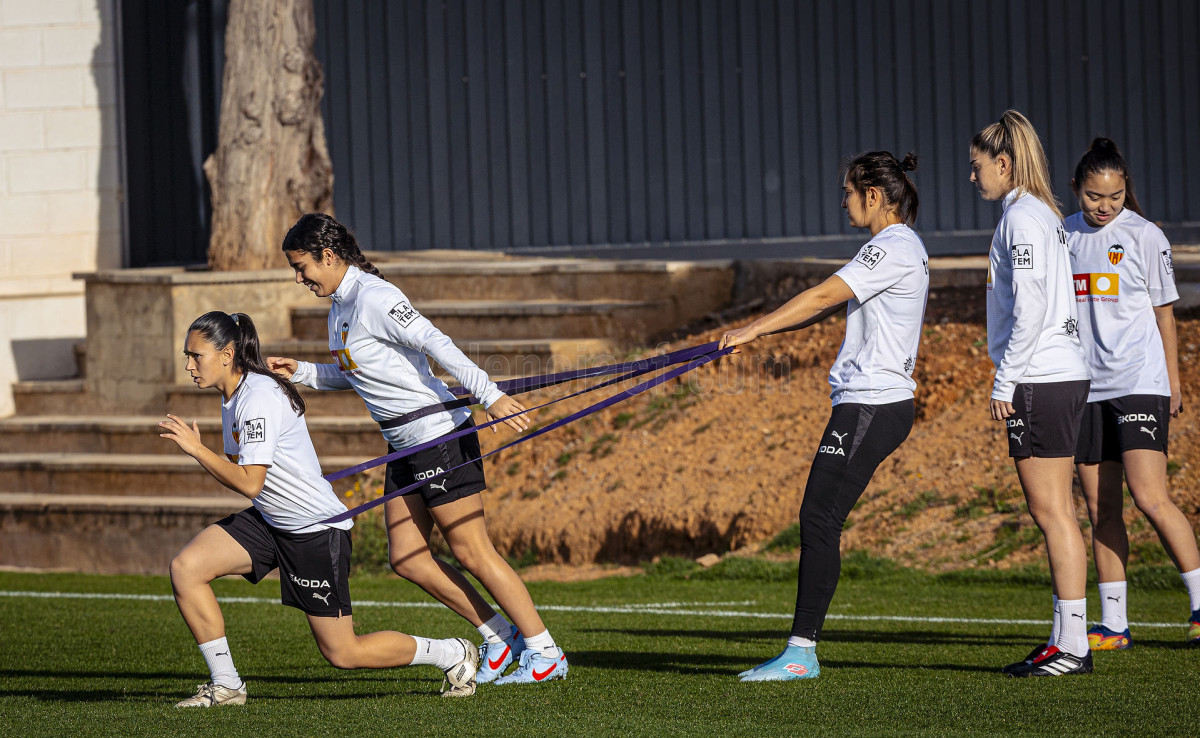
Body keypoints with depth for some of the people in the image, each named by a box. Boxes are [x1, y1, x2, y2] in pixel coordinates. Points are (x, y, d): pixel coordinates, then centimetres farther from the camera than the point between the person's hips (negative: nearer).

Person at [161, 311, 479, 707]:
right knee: (185, 568, -9)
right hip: (267, 521, 9)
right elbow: (239, 468, 16)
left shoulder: (259, 399, -24)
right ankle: (226, 685, -1)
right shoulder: (231, 396, 7)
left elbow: (249, 482, -28)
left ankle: (453, 654, 18)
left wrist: (196, 448, -24)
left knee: (342, 653, -2)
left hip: (316, 529, -9)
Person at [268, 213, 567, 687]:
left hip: (441, 435, -10)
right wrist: (301, 373, 13)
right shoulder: (340, 306, 13)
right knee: (406, 559, 6)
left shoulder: (374, 297, -17)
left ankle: (546, 653, 3)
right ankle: (499, 635, 15)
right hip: (406, 449, 10)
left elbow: (437, 345, -25)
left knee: (473, 554, -5)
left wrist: (488, 395, -33)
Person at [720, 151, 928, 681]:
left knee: (819, 519, -11)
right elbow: (828, 307, 24)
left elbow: (822, 297, -18)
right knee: (818, 520, 7)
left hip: (871, 407, -10)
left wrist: (753, 329, -14)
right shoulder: (896, 247, 20)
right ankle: (801, 648, 6)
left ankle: (802, 651, -11)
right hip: (876, 403, 10)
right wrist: (759, 329, 19)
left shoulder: (894, 248, -13)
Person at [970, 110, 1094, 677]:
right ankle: (1067, 640, 13)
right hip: (1063, 376, 10)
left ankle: (1071, 646, -8)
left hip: (1040, 382, -10)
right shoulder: (1043, 215, 17)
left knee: (1051, 512, -8)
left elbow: (1031, 309, -19)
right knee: (1053, 512, 10)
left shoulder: (1023, 218, -12)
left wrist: (1005, 380, -15)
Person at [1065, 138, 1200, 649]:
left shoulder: (1144, 236, -2)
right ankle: (1112, 625, 7)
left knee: (1150, 498, -15)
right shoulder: (1063, 237, 10)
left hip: (1139, 382, -5)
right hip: (1084, 389, 5)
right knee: (1101, 510, 4)